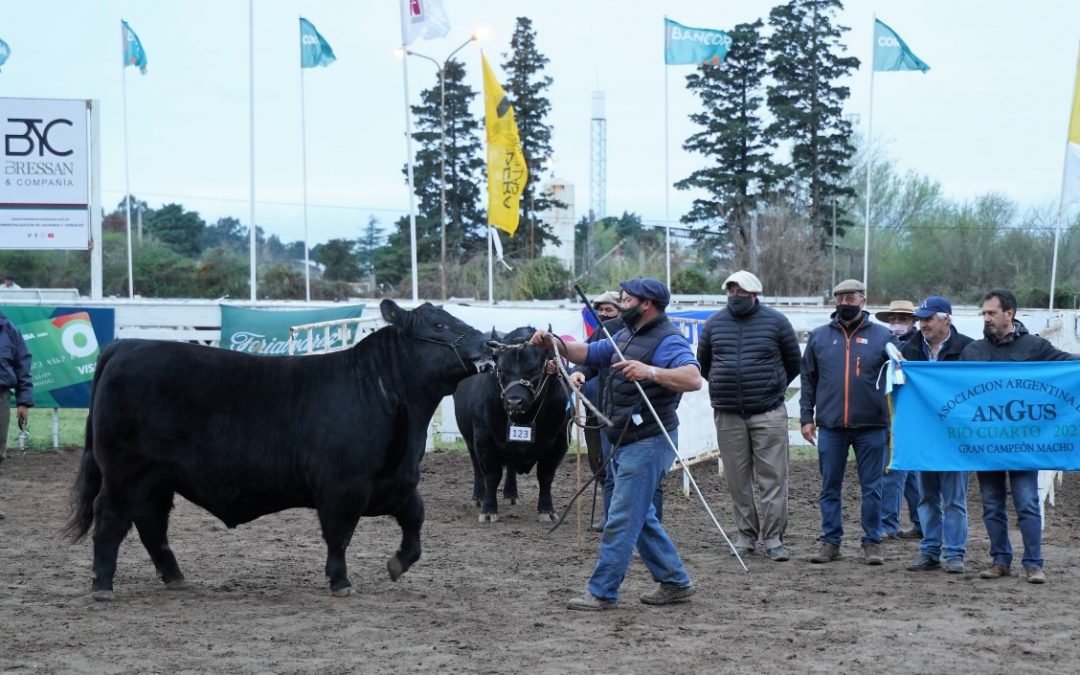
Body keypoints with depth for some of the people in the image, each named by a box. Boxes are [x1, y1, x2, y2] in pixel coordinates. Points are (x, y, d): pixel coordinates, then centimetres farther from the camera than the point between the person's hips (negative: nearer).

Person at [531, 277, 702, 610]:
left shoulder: (668, 341, -15)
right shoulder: (627, 336, 16)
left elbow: (693, 378, -29)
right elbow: (588, 353, 24)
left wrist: (651, 372, -41)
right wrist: (552, 342, 9)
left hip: (648, 442, -10)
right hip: (625, 443, 10)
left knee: (622, 520, -7)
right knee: (641, 517, 15)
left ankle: (602, 592, -3)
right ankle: (675, 582, 23)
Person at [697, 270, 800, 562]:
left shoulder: (775, 322, 1)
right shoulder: (714, 324, 7)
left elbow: (793, 363, 11)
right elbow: (703, 364, 20)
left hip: (768, 414, -2)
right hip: (728, 415, 3)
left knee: (772, 477, -5)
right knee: (737, 478, 5)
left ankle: (772, 538, -3)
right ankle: (745, 535, 13)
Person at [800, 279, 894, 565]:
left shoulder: (882, 336, 4)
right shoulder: (819, 336, 9)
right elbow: (808, 379, 11)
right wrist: (806, 417, 5)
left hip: (871, 426, -2)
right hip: (830, 426, 2)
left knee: (872, 488, 3)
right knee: (830, 487, 6)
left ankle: (872, 543, 11)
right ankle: (830, 542, 14)